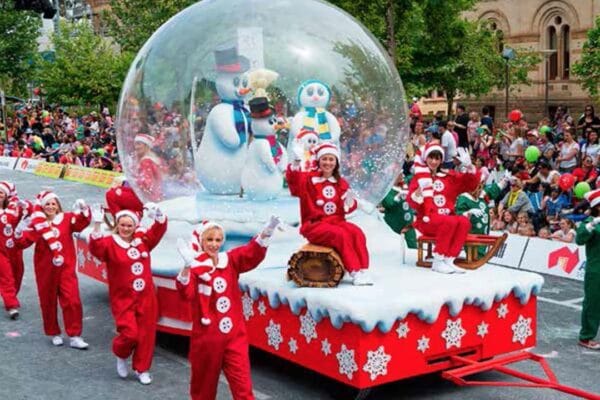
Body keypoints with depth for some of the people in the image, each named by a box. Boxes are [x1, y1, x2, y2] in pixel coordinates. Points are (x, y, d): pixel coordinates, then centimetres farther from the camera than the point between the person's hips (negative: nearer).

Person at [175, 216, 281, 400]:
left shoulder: (231, 260, 4)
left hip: (234, 335, 2)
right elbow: (186, 293, -25)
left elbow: (252, 253, -15)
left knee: (242, 384, -1)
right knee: (205, 382, 14)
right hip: (207, 336, -2)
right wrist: (187, 266, -42)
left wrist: (265, 233, -34)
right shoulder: (195, 266, -7)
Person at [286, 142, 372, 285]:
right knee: (341, 235, -31)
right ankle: (354, 271, -27)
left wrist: (349, 203, -11)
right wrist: (296, 163, -37)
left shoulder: (341, 183, 14)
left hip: (337, 221, 4)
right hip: (315, 224, -4)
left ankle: (363, 270, -23)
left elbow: (348, 207, 13)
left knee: (357, 233, -24)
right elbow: (294, 182, -20)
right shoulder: (309, 179, 2)